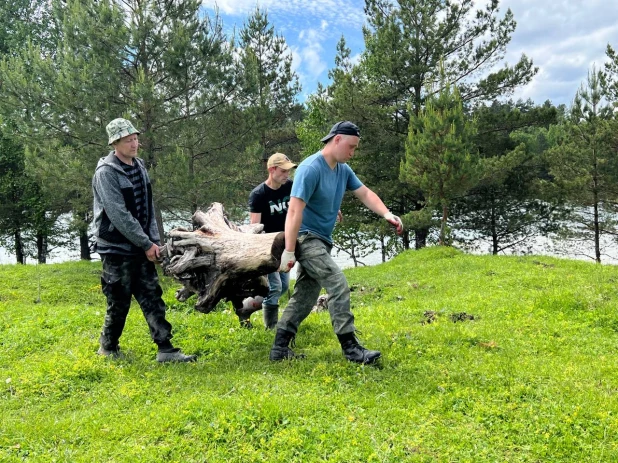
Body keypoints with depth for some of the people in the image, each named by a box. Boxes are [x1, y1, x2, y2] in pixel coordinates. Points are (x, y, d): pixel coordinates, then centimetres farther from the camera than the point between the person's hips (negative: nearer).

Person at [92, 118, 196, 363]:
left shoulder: (139, 166, 9)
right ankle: (108, 347, 24)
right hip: (117, 248, -7)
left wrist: (153, 240, 4)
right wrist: (146, 244, -17)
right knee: (119, 302, 3)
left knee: (152, 297, 3)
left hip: (141, 248, 7)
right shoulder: (106, 172, -15)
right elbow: (119, 215, -20)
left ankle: (165, 349, 5)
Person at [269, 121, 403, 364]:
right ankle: (350, 348, -12)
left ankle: (280, 348, 13)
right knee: (338, 284, -17)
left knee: (305, 296, 8)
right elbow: (294, 211, -22)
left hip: (321, 241, 9)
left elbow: (365, 193, 10)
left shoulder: (343, 170, 10)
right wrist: (289, 251, -25)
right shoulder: (311, 168, -18)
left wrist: (386, 214, -10)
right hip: (305, 237, -9)